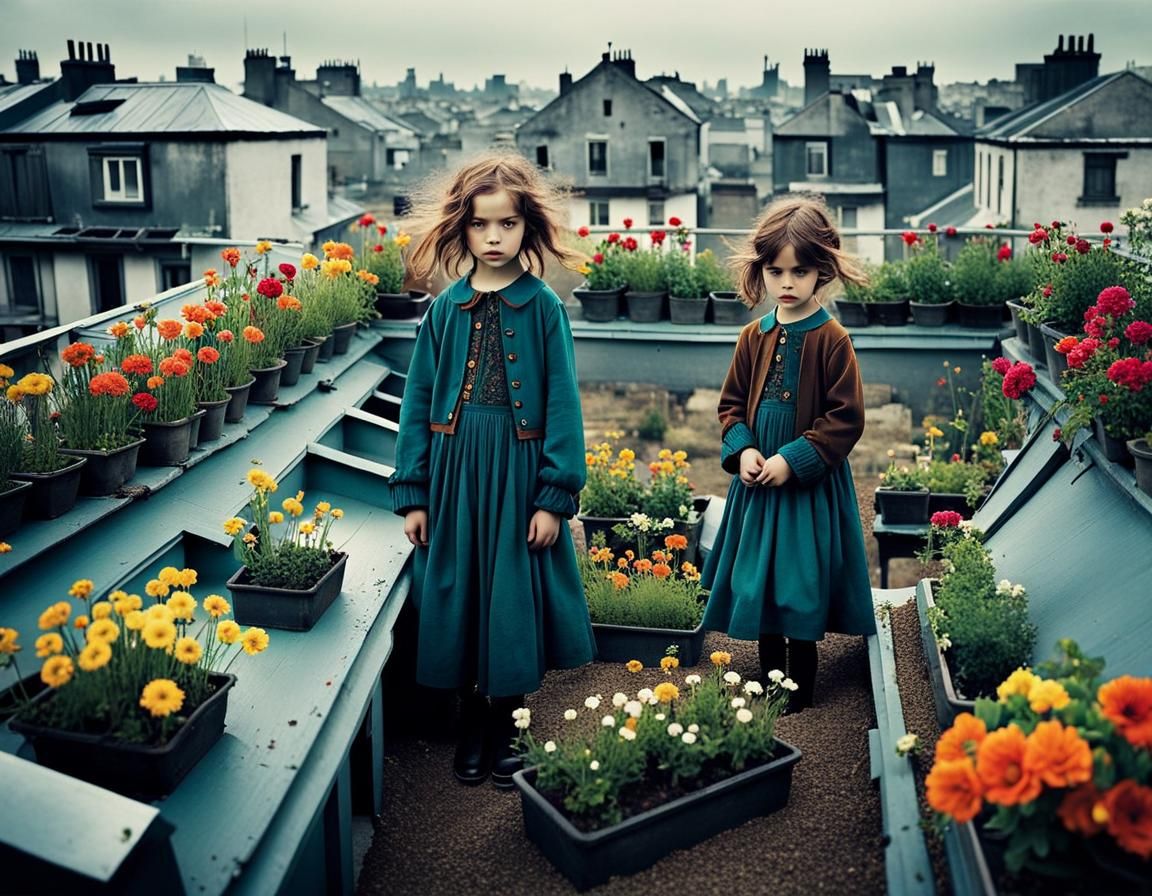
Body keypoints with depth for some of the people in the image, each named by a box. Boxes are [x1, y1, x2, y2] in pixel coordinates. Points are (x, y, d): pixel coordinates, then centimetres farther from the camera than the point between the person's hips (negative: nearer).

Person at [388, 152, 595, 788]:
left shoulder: (543, 308, -3)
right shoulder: (445, 310, 3)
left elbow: (562, 406, -4)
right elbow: (417, 404, 5)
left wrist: (556, 495, -8)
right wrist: (412, 495, 2)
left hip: (518, 473, -2)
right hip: (454, 472, 2)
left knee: (513, 604, 6)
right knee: (459, 598, 9)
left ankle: (506, 728, 25)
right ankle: (470, 723, 27)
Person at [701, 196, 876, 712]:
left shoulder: (831, 339, -11)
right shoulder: (755, 336, 4)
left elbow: (846, 419, -12)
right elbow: (731, 403, 11)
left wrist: (794, 460, -18)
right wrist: (742, 450, -7)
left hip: (810, 487, -5)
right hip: (756, 481, 5)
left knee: (801, 590, 2)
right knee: (758, 585, 13)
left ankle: (798, 694, 17)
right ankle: (767, 682, 30)